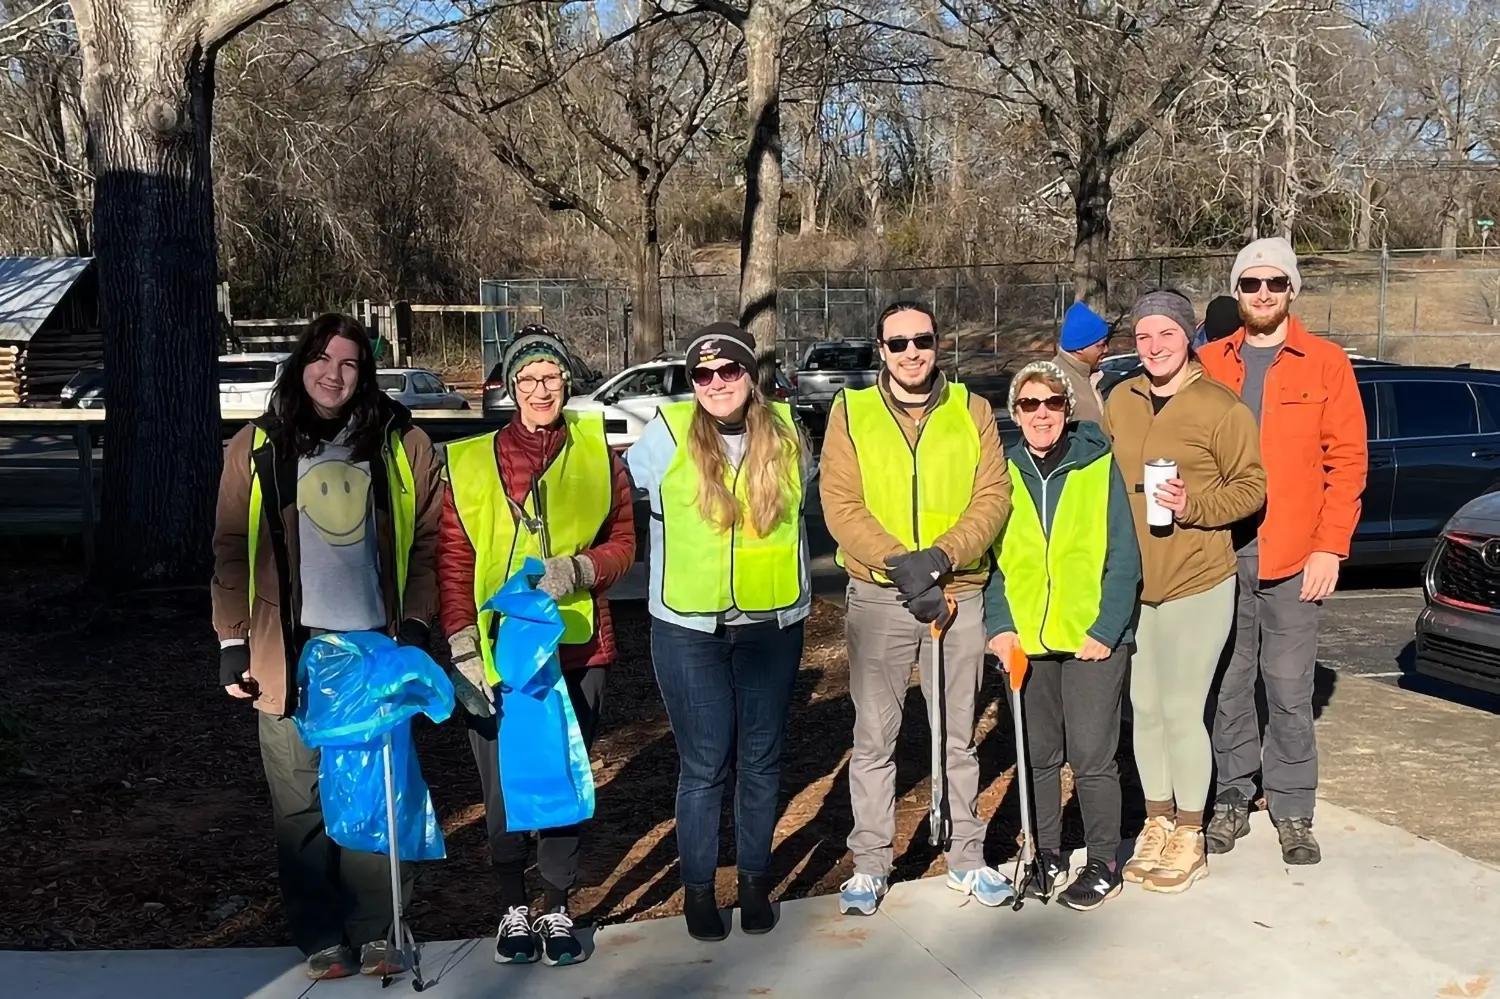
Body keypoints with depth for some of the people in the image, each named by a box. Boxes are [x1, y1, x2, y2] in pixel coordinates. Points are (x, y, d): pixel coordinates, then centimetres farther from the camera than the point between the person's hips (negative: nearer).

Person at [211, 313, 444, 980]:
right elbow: (231, 550, 6)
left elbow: (428, 542, 6)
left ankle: (375, 932, 18)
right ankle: (318, 938, 17)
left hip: (377, 647, 0)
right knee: (301, 805, 4)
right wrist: (232, 643, 1)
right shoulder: (258, 448, 6)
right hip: (291, 653, 0)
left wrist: (416, 623, -3)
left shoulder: (401, 444, 6)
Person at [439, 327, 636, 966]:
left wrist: (579, 569, -13)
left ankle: (557, 907, 25)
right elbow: (453, 561, 1)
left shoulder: (598, 457, 5)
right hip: (497, 652, 0)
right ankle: (513, 907, 25)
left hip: (576, 650, 1)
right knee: (503, 787, 5)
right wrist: (463, 649, -5)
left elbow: (623, 541, 7)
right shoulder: (469, 463, 2)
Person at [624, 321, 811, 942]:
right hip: (688, 630, -2)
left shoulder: (785, 431, 1)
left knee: (761, 759, 11)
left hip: (772, 627, 2)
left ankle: (754, 878, 27)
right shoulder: (667, 434, -8)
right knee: (704, 765, 3)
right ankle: (697, 888, 19)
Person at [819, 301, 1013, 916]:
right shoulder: (850, 412, 1)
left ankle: (967, 857, 25)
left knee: (958, 734, 12)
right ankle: (870, 864, 17)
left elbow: (993, 497, -3)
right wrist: (898, 563, -19)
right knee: (874, 738, 5)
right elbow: (840, 504, -7)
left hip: (959, 593, 1)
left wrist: (942, 556, -18)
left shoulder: (972, 411, 5)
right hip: (877, 596, -1)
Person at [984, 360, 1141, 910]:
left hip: (1092, 638, -3)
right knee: (1039, 755, 12)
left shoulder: (1100, 466, -3)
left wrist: (1106, 630, -12)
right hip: (1025, 639, 3)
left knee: (1091, 757, -2)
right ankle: (1047, 855, 27)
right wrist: (999, 624, -4)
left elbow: (1124, 559, -4)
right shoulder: (1004, 473, 6)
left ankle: (1103, 865, 14)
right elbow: (991, 556, 8)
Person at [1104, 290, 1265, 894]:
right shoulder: (1120, 402, 8)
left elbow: (1252, 486, -5)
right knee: (1145, 708, 12)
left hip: (1198, 582, -5)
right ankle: (1157, 824, 28)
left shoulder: (1220, 407, -8)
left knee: (1182, 711, -2)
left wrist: (1194, 506, -20)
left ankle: (1189, 838, 15)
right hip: (1130, 582, 5)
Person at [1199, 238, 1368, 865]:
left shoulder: (1326, 364, 4)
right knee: (1227, 686, 7)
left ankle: (1293, 812, 15)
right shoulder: (1210, 365, 8)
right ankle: (1232, 799, 20)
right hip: (1219, 552, 2)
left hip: (1294, 557, -1)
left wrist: (1329, 548, -6)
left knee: (1290, 689, 3)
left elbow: (1348, 460, 1)